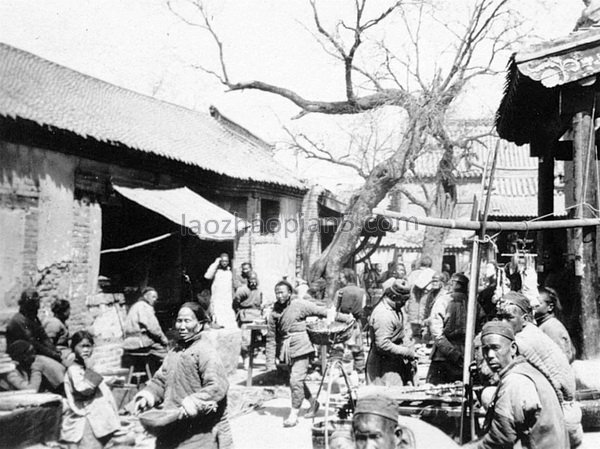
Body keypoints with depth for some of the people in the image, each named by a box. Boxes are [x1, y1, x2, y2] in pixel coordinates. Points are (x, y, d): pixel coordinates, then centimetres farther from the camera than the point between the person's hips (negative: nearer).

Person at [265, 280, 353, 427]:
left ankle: (294, 415, 1)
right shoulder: (274, 314, 7)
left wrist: (345, 318, 2)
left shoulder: (299, 305, -4)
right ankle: (313, 403, 38)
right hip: (286, 351, 5)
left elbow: (322, 311, 0)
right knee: (297, 382, 14)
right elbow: (271, 339, 8)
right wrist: (270, 363, 3)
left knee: (296, 381, -12)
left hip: (301, 349, -5)